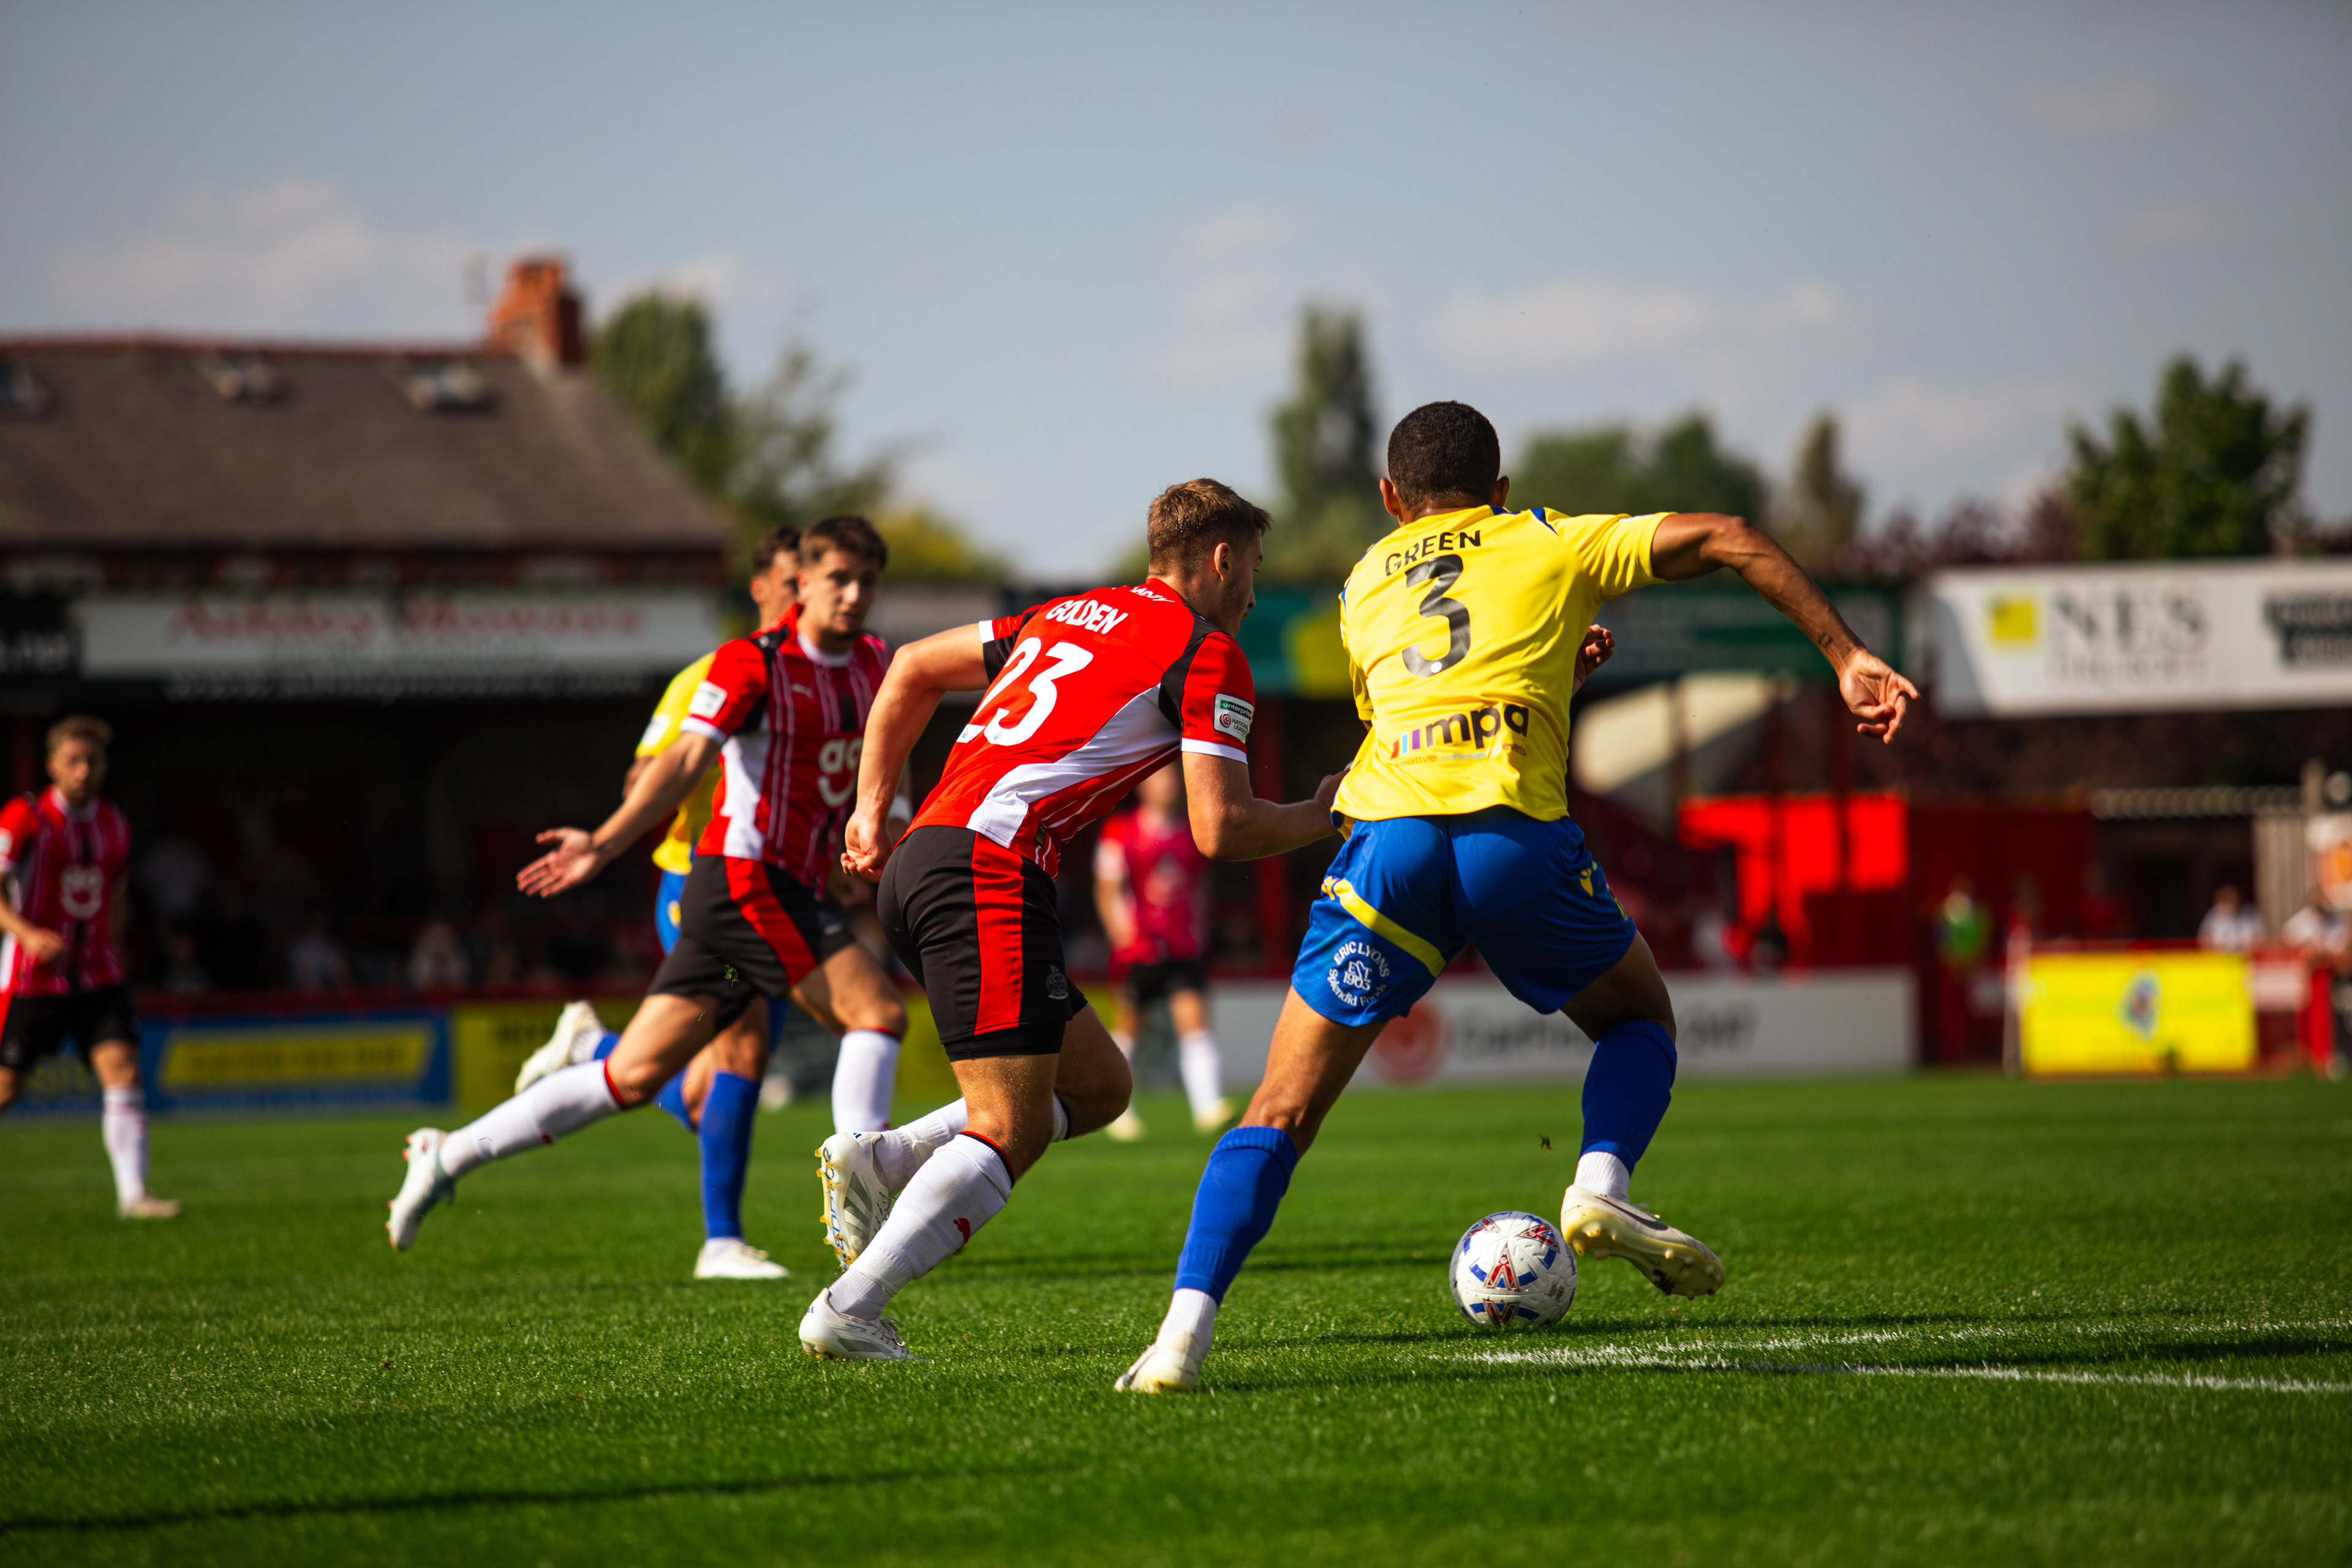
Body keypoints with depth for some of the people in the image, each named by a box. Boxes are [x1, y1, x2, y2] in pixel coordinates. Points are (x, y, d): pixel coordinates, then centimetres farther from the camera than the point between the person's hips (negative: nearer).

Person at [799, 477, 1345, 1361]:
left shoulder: (1073, 615, 25)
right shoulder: (1208, 654, 2)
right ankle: (849, 1313, -19)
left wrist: (872, 808, 28)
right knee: (1008, 1132, -11)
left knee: (1098, 1086, 16)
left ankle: (878, 1160, 7)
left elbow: (913, 668, 28)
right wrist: (1325, 817, 12)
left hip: (920, 860, 9)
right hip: (990, 870, -9)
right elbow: (1220, 832, -5)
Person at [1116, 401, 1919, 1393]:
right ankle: (1601, 1185, -2)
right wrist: (1846, 658, 14)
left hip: (1390, 837, 1)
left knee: (1280, 1114, 5)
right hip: (1516, 831, -1)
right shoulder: (1551, 545, 22)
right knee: (1640, 1017, 25)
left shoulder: (1363, 586, 29)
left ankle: (1186, 1325, -12)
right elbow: (1726, 538, 14)